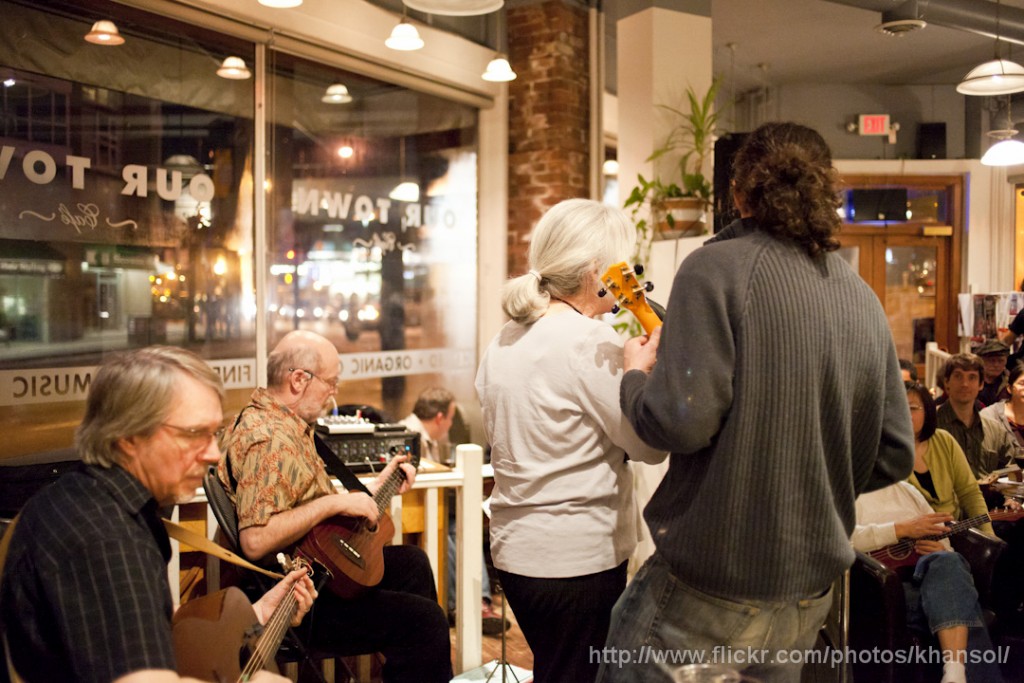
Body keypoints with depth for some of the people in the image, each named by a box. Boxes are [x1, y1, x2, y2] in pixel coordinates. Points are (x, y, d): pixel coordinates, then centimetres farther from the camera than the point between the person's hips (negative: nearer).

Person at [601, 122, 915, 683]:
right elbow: (894, 456, 7)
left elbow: (682, 419, -22)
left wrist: (636, 375, -1)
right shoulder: (863, 299, 5)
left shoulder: (718, 268, -13)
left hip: (710, 587, -6)